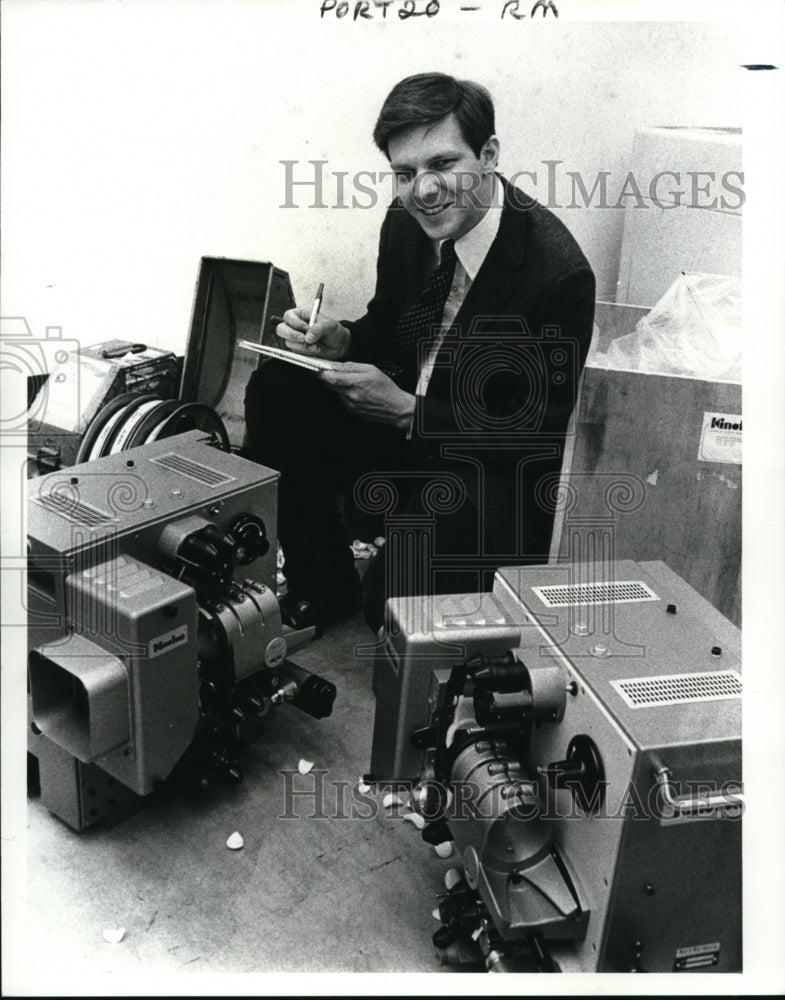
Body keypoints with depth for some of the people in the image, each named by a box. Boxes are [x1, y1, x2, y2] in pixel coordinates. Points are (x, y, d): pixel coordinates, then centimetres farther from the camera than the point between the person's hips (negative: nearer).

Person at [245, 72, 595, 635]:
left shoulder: (559, 273, -25)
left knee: (398, 601, -28)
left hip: (495, 471, -7)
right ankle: (323, 588, 9)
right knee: (275, 392, -5)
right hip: (403, 420, 7)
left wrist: (406, 410, -26)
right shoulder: (406, 221, -5)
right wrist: (339, 342, -11)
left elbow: (535, 435, -22)